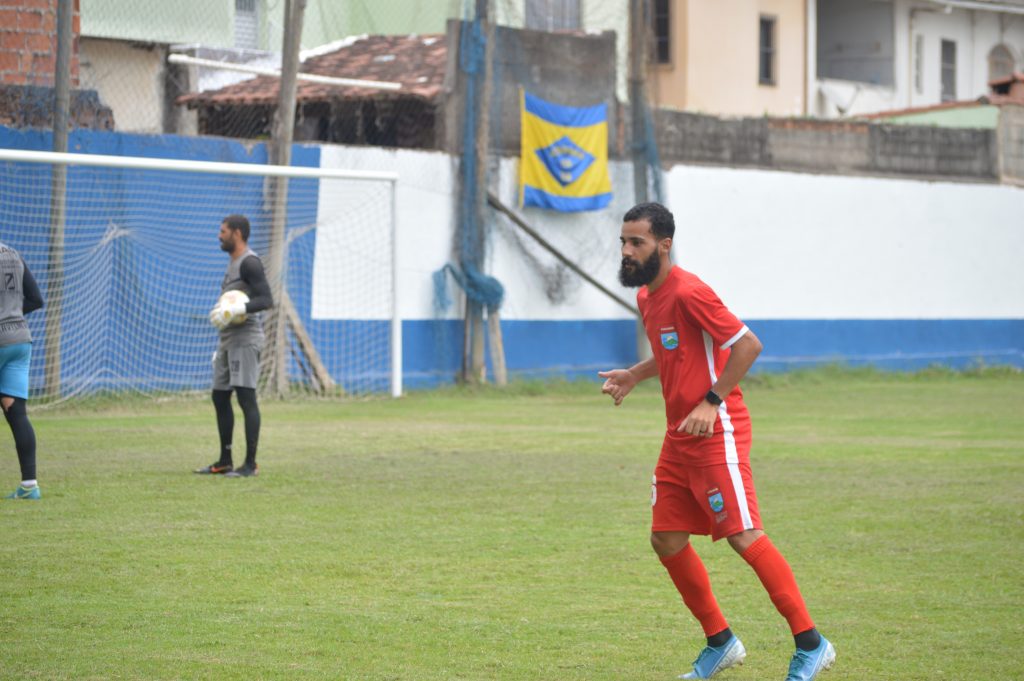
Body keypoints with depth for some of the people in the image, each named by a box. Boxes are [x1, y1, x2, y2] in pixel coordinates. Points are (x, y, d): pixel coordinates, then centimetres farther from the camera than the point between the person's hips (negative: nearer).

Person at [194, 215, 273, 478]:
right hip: (228, 341, 10)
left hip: (246, 340, -10)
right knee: (220, 397, 12)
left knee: (245, 396, -12)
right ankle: (225, 461, 18)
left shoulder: (250, 263, -10)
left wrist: (236, 310, -30)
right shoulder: (233, 263, 21)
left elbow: (266, 300, -19)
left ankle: (250, 464, -13)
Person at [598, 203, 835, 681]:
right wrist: (633, 376, 14)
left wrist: (712, 402, -21)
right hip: (679, 437, 10)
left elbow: (748, 345, -19)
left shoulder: (687, 292, -16)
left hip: (716, 432, -10)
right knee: (666, 541, 8)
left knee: (743, 536, -13)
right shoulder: (646, 296, 13)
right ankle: (720, 642, 20)